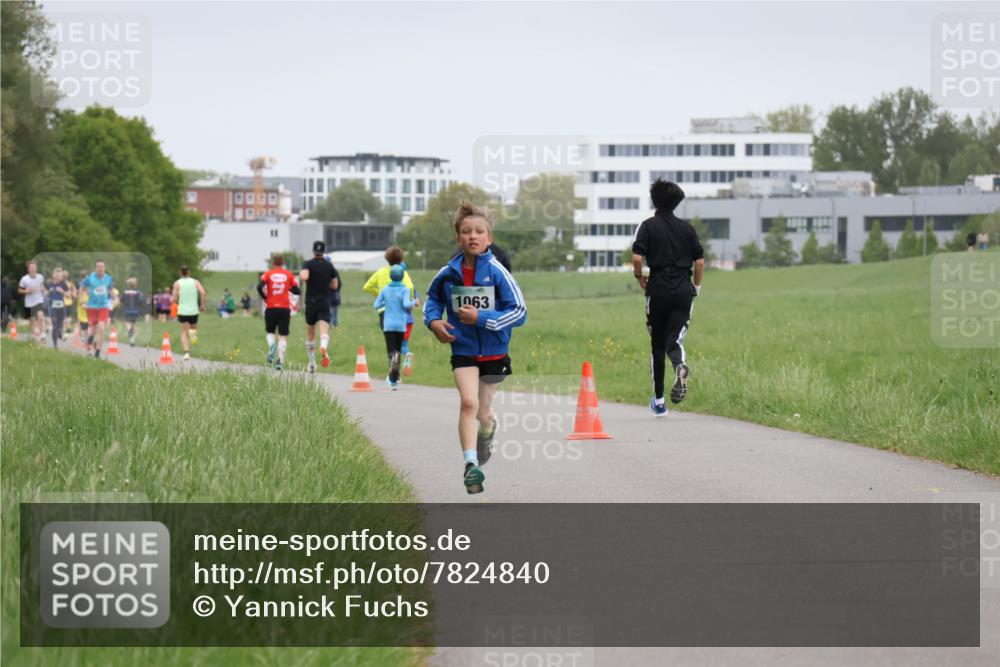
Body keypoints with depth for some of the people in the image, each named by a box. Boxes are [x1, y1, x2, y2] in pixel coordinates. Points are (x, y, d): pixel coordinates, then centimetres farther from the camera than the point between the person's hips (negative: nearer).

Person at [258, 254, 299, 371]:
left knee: (270, 332, 18)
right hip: (285, 308, 0)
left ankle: (272, 345, -15)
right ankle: (280, 360, -12)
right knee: (283, 336, 2)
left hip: (271, 308, 0)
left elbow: (259, 287, -12)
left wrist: (265, 298, 2)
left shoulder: (268, 274, 3)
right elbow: (296, 290, 4)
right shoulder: (289, 274, 5)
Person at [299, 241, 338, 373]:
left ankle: (312, 363, 22)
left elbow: (304, 277, -24)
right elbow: (334, 285, 12)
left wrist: (301, 277, -1)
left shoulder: (308, 264, -5)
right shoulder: (329, 266, 6)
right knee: (324, 331, -14)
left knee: (310, 335, 15)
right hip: (325, 303, 1)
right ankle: (323, 347, -48)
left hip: (311, 302, -1)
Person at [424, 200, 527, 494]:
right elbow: (433, 297, 16)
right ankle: (471, 465, -23)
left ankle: (487, 431, 51)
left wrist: (481, 318, -22)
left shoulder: (497, 273, -15)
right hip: (463, 350, 0)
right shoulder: (448, 273, -6)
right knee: (468, 402, -20)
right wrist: (433, 320, -4)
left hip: (494, 352, 0)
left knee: (483, 412, 14)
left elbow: (519, 312, -15)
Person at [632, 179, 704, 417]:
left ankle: (658, 400, 14)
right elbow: (700, 261, 5)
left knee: (657, 345, 9)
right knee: (675, 338, -1)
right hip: (683, 290, 1)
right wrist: (696, 286, 18)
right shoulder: (686, 227, 8)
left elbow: (637, 257, -13)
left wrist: (639, 277, 5)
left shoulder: (648, 226, -1)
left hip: (658, 290, -1)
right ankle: (680, 365, -37)